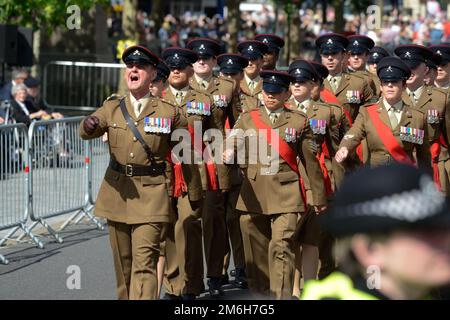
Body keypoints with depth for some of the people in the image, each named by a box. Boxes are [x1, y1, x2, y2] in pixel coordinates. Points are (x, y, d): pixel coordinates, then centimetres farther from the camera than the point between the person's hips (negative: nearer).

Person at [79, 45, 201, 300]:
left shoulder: (170, 113, -1)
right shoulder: (112, 108, 7)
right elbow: (87, 132, -9)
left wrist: (195, 195, 10)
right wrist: (89, 124, -34)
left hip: (151, 195, -4)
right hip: (117, 192, 4)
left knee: (144, 263, -14)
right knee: (123, 262, 13)